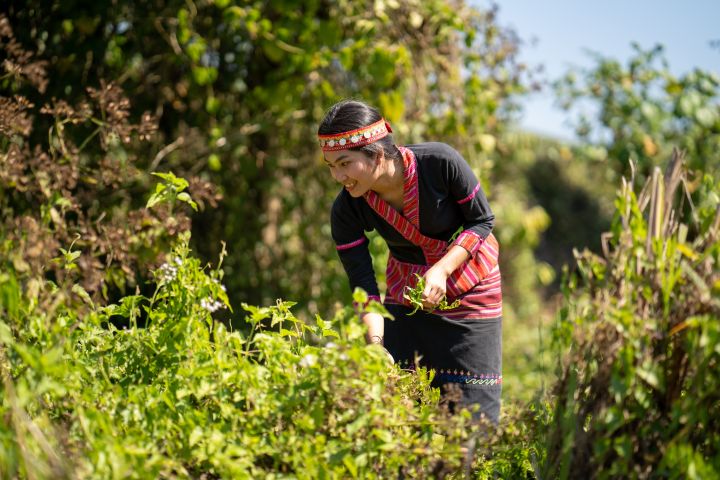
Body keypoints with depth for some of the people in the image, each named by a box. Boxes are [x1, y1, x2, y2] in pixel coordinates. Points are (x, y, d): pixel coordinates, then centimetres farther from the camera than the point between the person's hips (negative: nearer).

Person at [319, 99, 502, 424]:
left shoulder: (439, 162, -28)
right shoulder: (347, 210, -20)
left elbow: (482, 220, -15)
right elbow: (363, 285, -19)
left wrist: (441, 270, -28)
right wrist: (375, 344, -33)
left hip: (470, 290, -2)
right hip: (406, 296, 2)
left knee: (474, 404, -4)